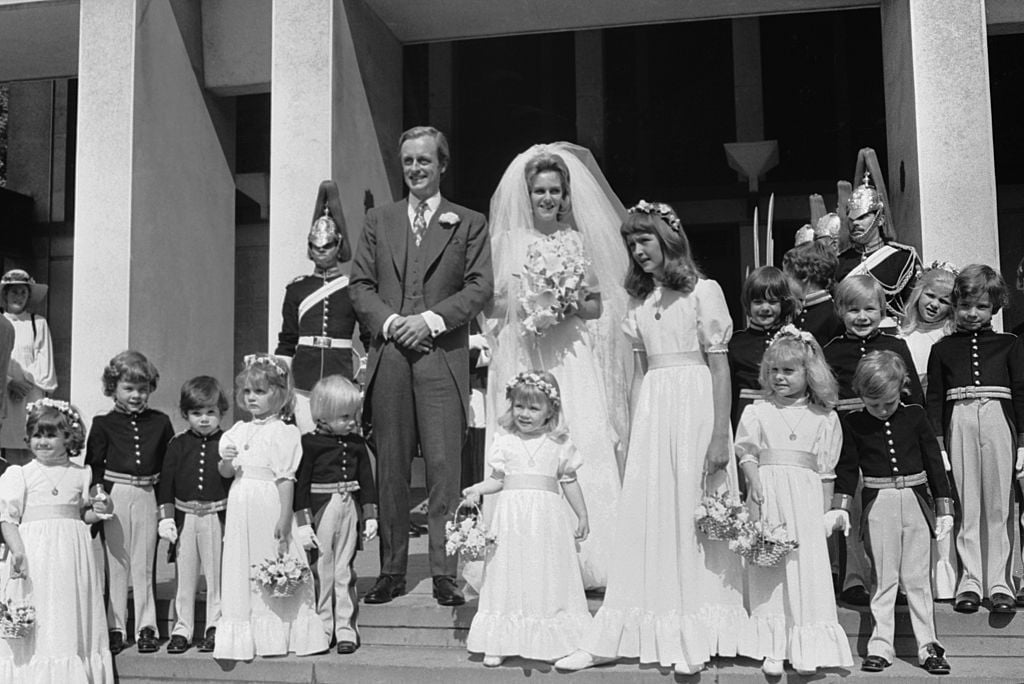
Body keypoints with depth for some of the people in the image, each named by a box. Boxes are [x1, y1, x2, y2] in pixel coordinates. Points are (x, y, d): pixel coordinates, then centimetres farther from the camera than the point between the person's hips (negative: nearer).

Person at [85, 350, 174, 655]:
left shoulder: (160, 422, 6)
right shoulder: (103, 424, 2)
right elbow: (93, 464, 2)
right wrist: (98, 492, -13)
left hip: (147, 496, 1)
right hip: (115, 496, -1)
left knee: (144, 563, 6)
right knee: (115, 563, 6)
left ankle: (146, 627, 12)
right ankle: (116, 628, 13)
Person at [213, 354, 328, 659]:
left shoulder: (284, 433, -7)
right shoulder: (239, 431, 12)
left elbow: (286, 479, -12)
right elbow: (225, 473, 14)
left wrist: (285, 519, -15)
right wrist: (226, 462, -9)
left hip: (269, 507, -6)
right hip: (240, 507, 6)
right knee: (241, 569, 9)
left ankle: (275, 635, 12)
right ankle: (244, 636, 18)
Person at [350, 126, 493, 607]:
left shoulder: (469, 223, 10)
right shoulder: (378, 220, 16)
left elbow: (480, 287, 0)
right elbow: (360, 285, 10)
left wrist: (431, 320, -11)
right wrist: (388, 321, -7)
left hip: (442, 356, -2)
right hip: (388, 356, 2)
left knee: (444, 466, -5)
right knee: (389, 468, 5)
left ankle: (444, 572, 3)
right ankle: (392, 571, 13)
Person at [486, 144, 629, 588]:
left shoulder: (581, 240, 11)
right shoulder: (507, 240, 7)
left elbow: (598, 305, 12)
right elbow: (491, 304, 6)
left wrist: (571, 306, -8)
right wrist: (524, 307, -12)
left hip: (572, 356, 1)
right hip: (523, 356, -1)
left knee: (583, 443, -9)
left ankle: (587, 561, -2)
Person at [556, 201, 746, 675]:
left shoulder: (703, 291, -2)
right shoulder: (639, 299, 14)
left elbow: (719, 366, -6)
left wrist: (720, 435, -11)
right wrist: (634, 432, 10)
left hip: (695, 408, -5)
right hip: (651, 411, 5)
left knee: (694, 518, 0)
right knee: (644, 520, 4)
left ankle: (697, 638, 10)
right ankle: (613, 639, 6)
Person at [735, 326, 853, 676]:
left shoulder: (824, 418, 7)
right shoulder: (757, 412, 7)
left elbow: (826, 470, 8)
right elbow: (746, 453, 3)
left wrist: (827, 511, 5)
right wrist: (755, 484, -12)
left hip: (806, 500, 0)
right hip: (768, 496, 0)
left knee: (807, 569, 0)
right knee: (768, 571, 1)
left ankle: (806, 649, 9)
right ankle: (772, 649, 7)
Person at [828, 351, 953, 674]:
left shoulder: (915, 415, 1)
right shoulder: (853, 423, 0)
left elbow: (934, 461, 5)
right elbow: (847, 467, 5)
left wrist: (944, 509, 3)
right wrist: (840, 508, -4)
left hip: (916, 501, 0)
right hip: (878, 505, 0)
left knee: (917, 578, 5)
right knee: (884, 579, 4)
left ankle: (928, 646, 13)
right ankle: (880, 647, 11)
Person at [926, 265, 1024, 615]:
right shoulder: (942, 349, 10)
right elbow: (934, 398, 8)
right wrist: (936, 446, 0)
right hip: (959, 426, 0)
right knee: (966, 506, 4)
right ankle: (970, 580, 11)